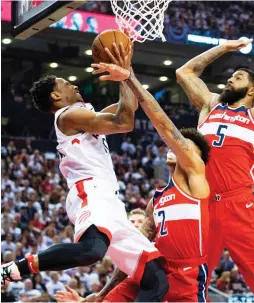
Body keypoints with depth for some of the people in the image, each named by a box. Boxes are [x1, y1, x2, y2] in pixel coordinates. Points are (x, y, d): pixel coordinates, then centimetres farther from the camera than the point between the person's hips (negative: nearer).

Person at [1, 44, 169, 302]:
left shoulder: (83, 116, 32)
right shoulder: (69, 115, 5)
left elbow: (130, 106, 38)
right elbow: (125, 123, -5)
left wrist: (126, 67, 29)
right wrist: (124, 72, 4)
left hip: (109, 203, 10)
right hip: (91, 193, -10)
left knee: (156, 281, 1)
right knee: (91, 249, -43)